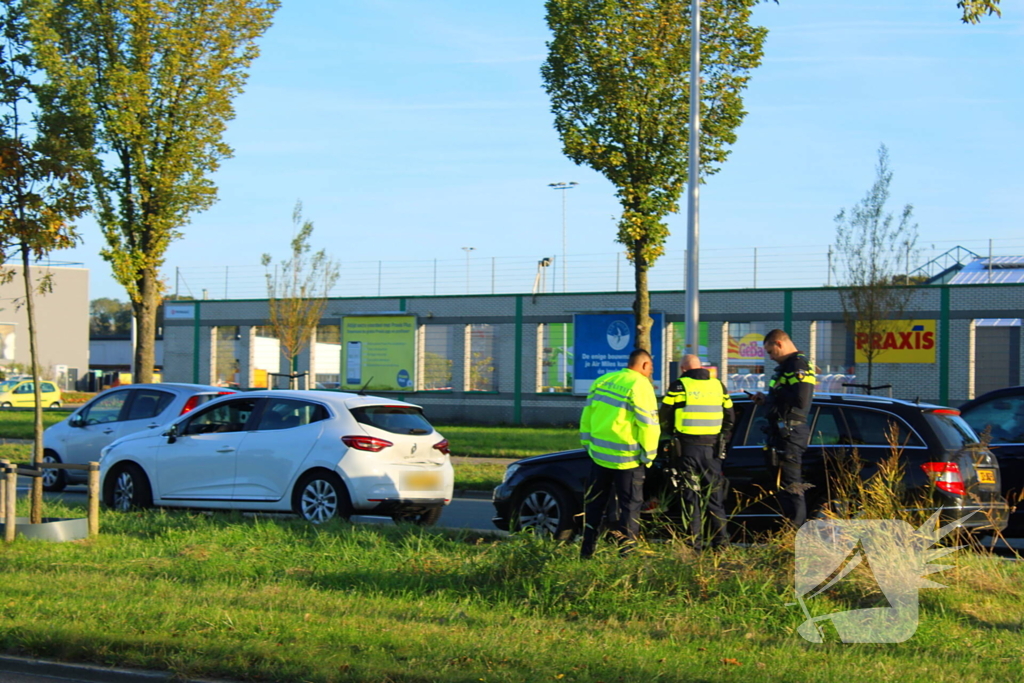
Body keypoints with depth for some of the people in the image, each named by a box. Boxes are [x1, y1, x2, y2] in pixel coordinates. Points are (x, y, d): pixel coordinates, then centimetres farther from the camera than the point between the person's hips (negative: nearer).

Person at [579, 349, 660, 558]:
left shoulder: (602, 381, 9)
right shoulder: (640, 386, -12)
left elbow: (587, 414, 14)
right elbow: (648, 424, -16)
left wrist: (587, 443, 22)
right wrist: (648, 455, -7)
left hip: (599, 455, 6)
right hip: (626, 459, -6)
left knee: (595, 504, 15)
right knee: (629, 506, 4)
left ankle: (587, 551, 19)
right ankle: (626, 551, 1)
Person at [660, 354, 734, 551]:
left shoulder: (679, 386, -5)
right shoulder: (718, 385, 8)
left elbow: (664, 417, -1)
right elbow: (730, 418, 14)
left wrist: (673, 435, 17)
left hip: (687, 447, -3)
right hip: (712, 448, 3)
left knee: (691, 496, 2)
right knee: (715, 495, 11)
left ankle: (694, 543, 1)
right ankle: (720, 541, 9)